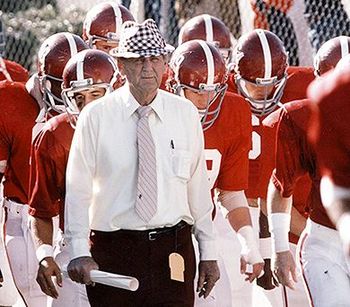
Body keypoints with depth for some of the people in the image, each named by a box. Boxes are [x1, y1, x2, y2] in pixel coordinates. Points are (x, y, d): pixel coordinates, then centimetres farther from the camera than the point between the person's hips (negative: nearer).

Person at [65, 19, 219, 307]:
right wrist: (79, 253, -12)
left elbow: (198, 187, 8)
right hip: (114, 248, -1)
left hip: (173, 250, 2)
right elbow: (78, 189, -3)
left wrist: (208, 253, 8)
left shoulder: (185, 114, 6)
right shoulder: (96, 116, -1)